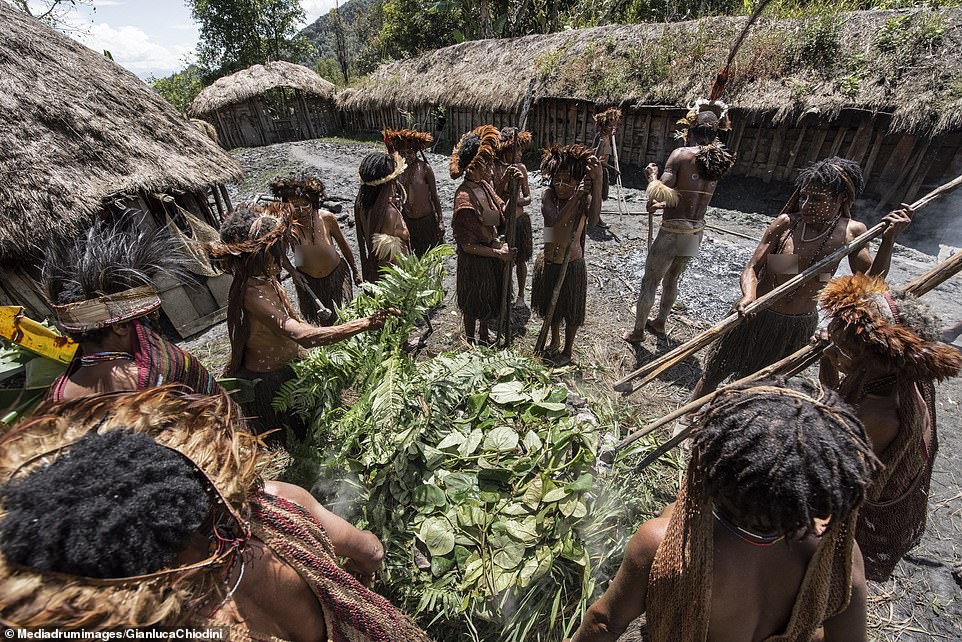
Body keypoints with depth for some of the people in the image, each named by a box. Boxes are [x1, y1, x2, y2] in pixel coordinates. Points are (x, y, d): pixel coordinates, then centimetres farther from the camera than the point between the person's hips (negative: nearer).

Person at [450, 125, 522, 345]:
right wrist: (498, 254, -19)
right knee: (473, 303, 14)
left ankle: (484, 335, 50)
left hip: (492, 252, 8)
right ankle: (471, 341, 39)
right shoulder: (464, 199, -29)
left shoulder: (485, 185, -4)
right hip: (475, 261, -8)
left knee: (490, 298, 26)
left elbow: (503, 212, 0)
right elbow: (468, 245, -25)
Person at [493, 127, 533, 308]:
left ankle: (521, 295, 31)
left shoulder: (521, 168, -2)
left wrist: (518, 200, -20)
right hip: (500, 221, -2)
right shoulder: (493, 168, -12)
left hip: (519, 220, 2)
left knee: (520, 260, 13)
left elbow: (528, 198, 0)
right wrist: (505, 178, -31)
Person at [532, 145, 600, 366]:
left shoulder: (585, 199, -14)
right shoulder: (548, 195, -11)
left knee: (571, 310, 12)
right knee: (552, 306, 22)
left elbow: (593, 222, -36)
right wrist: (575, 196, -37)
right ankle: (555, 342, 47)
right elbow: (555, 221, -29)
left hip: (572, 265, -3)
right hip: (548, 263, 3)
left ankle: (567, 351, 35)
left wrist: (594, 183, -41)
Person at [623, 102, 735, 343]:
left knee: (649, 284, 9)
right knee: (671, 280, 24)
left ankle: (637, 331, 21)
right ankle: (660, 323, 41)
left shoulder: (681, 154, -13)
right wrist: (663, 204, 23)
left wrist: (652, 178, -1)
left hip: (673, 233, -6)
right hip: (697, 233, 7)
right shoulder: (719, 161, 7)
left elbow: (658, 195, -20)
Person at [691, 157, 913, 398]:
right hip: (758, 316, -1)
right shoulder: (786, 223, -13)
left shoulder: (852, 232, -7)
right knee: (714, 375, 9)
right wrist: (749, 295, -35)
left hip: (799, 327, 2)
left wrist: (889, 238, -17)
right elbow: (753, 267, -15)